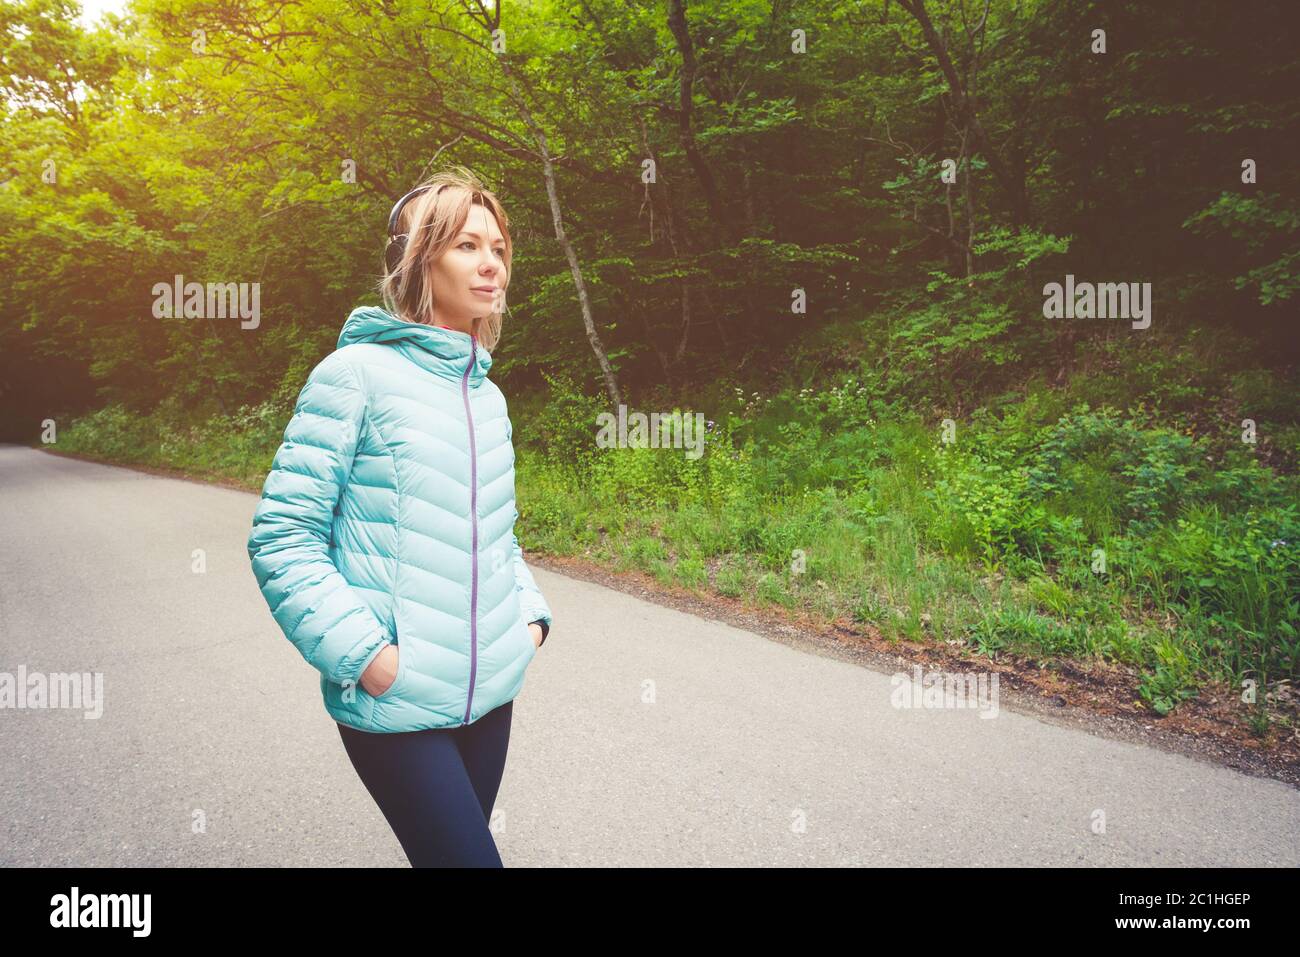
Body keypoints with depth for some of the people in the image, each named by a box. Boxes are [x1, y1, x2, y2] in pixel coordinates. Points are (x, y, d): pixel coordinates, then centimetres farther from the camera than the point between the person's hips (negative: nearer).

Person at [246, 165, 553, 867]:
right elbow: (281, 535, -13)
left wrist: (529, 614, 5)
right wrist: (363, 652, -18)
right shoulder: (357, 373, -10)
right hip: (393, 704, -6)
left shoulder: (487, 395, 9)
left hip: (491, 691, 7)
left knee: (458, 849, 19)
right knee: (470, 858, -4)